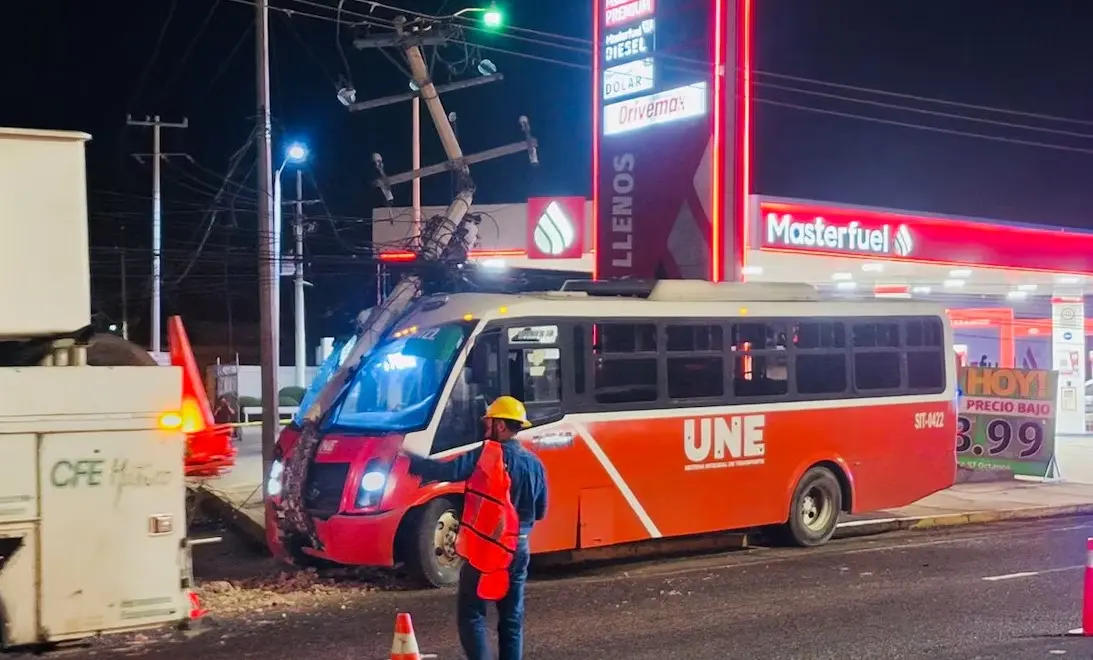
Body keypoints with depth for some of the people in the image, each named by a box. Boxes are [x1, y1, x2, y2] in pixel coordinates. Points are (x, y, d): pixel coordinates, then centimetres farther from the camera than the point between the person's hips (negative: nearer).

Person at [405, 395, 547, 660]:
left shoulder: (486, 456, -13)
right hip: (518, 549, 5)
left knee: (471, 615, 3)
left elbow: (446, 471, -19)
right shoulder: (534, 464, 5)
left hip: (484, 549, -5)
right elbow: (540, 512, 11)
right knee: (512, 618, 12)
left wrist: (410, 461, -8)